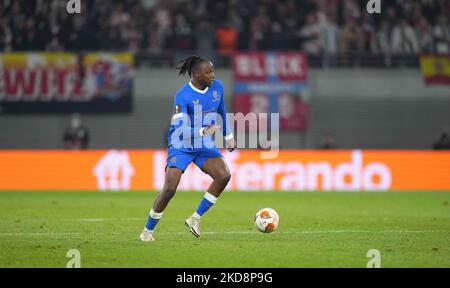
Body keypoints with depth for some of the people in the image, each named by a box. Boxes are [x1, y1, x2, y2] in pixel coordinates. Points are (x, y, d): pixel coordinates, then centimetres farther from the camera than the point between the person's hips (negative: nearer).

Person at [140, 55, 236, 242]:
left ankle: (195, 219, -5)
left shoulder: (217, 87, -3)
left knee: (224, 176, -20)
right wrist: (203, 132, -45)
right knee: (170, 188, -17)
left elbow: (221, 109, 18)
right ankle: (148, 230, 5)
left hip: (205, 146, 5)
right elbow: (179, 130, -30)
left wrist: (228, 136, 25)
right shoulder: (182, 96, -22)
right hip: (180, 147, -5)